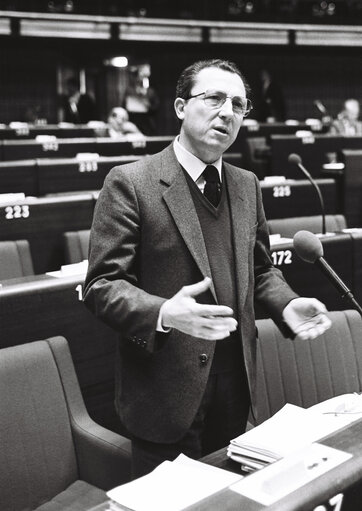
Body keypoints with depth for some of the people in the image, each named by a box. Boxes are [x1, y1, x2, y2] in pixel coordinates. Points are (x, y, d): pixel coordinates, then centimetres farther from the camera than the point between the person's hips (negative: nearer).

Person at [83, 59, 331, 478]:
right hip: (167, 394, -5)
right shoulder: (130, 183, -10)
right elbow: (102, 285, -14)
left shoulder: (247, 186, 9)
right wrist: (163, 313, -31)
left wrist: (287, 305, -3)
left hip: (236, 387, 6)